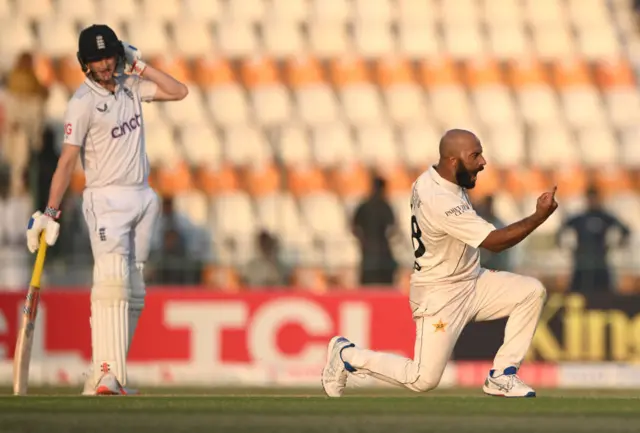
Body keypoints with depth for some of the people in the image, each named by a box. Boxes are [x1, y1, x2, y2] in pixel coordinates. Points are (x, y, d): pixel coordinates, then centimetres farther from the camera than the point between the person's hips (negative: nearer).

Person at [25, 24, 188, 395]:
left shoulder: (130, 86, 8)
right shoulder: (83, 103, -10)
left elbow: (179, 92, 6)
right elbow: (67, 160, -14)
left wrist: (138, 65, -1)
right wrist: (50, 213, -19)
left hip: (143, 198, 7)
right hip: (107, 200, -7)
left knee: (134, 291, 4)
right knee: (112, 282, -22)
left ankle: (108, 376, 7)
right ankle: (106, 374, -30)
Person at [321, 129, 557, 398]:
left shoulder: (437, 177, -1)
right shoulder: (440, 200, -30)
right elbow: (494, 242, -28)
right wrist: (540, 216, -25)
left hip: (470, 281, 9)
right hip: (440, 295, -9)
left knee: (532, 292, -6)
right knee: (423, 379, -9)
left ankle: (501, 376, 0)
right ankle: (347, 356, 13)